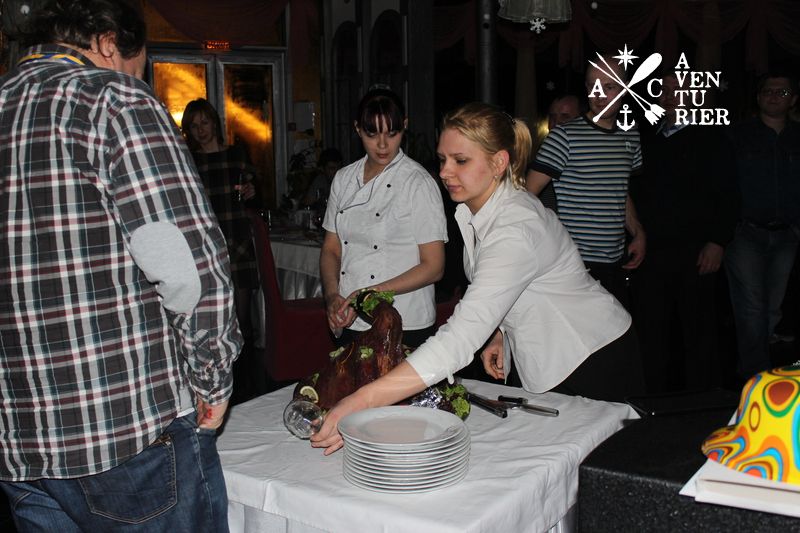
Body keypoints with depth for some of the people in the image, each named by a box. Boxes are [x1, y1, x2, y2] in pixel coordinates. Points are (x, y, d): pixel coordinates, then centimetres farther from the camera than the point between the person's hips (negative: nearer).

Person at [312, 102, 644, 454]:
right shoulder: (473, 210, -2)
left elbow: (461, 338, -43)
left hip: (593, 364, -8)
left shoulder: (516, 228, -33)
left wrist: (365, 400, -49)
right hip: (547, 366, 8)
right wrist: (500, 333, -2)